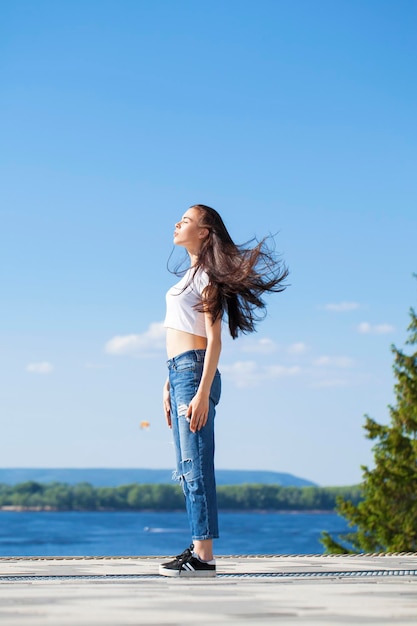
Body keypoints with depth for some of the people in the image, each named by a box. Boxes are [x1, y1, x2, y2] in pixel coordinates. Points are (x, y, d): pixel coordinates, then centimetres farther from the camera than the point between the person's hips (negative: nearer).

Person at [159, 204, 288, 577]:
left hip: (194, 372, -10)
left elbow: (214, 340, -14)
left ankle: (204, 558, -10)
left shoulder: (207, 276, -8)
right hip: (178, 371, 10)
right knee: (187, 469, 10)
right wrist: (169, 386, 21)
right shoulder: (192, 273, 19)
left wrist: (202, 393, -21)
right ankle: (197, 548, 14)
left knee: (196, 465, -11)